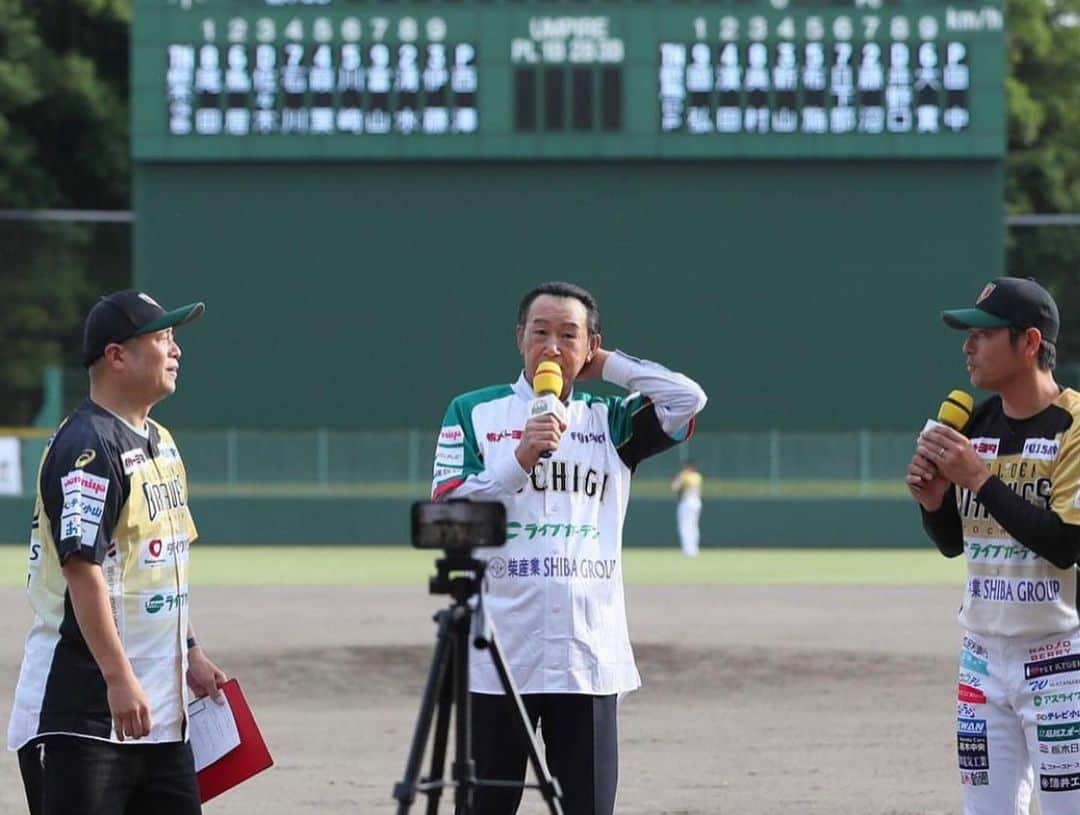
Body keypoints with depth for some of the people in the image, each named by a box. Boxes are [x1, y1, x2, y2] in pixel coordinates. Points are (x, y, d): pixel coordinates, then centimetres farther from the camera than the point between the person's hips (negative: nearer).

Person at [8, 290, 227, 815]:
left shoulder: (158, 442, 16)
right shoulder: (87, 446, -15)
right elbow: (82, 569, -22)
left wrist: (191, 655, 23)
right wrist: (119, 678, -26)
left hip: (159, 709, 9)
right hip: (81, 709, -9)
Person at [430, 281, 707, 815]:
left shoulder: (610, 421, 15)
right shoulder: (473, 413, 9)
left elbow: (688, 399, 0)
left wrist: (606, 365, 8)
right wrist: (521, 459, -14)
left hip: (589, 656, 2)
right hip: (499, 652, -2)